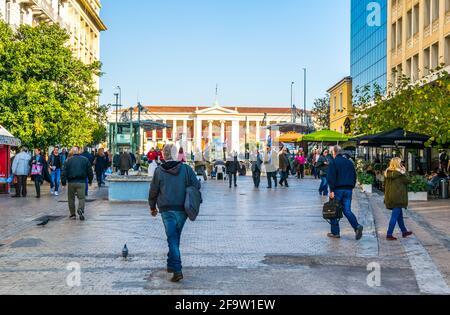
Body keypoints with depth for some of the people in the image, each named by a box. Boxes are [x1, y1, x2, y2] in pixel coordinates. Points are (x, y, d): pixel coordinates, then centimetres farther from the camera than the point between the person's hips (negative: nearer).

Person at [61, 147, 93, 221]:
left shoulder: (68, 161, 0)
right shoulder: (85, 160, 3)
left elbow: (64, 172, -2)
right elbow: (90, 171, 8)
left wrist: (63, 182, 5)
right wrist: (90, 181, 20)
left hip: (71, 182, 0)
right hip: (81, 182, 0)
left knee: (71, 199, 12)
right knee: (82, 197, 1)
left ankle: (73, 215, 15)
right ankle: (81, 209, -26)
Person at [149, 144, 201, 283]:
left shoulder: (159, 171, -4)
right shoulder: (186, 169, -2)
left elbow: (153, 191, 3)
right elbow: (196, 186, -1)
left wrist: (153, 207, 18)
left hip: (167, 210, -2)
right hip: (183, 210, 2)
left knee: (172, 239, -3)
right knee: (175, 237, 18)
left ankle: (177, 270, -13)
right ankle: (171, 264, 30)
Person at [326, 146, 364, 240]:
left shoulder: (333, 162, -6)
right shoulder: (349, 162, 13)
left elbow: (331, 177, -14)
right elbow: (354, 176, 16)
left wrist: (332, 190, -13)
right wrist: (352, 187, 21)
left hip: (338, 189, -5)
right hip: (348, 190, 5)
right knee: (347, 210, 7)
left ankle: (335, 232, 9)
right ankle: (357, 226, -15)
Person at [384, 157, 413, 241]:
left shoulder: (387, 173, 7)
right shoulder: (399, 173, -15)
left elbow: (385, 184, 12)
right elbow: (407, 181, -4)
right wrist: (404, 172, 6)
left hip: (389, 196, 8)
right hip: (398, 197, -8)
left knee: (400, 215, 20)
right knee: (395, 216, -4)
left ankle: (404, 231, 33)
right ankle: (389, 235, -4)